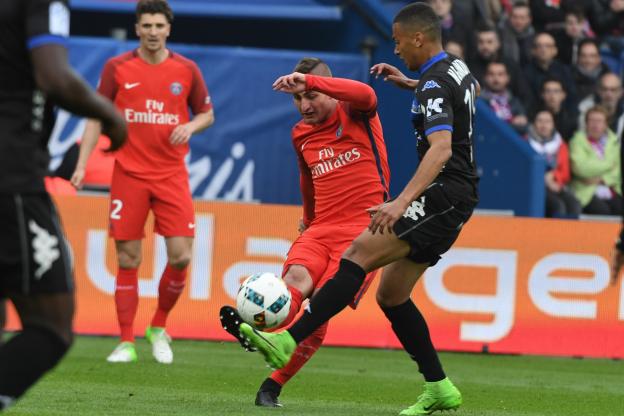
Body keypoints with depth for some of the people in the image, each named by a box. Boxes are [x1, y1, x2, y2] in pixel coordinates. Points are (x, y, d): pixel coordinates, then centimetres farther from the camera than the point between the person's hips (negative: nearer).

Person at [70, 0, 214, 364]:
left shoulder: (186, 70, 3)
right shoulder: (117, 68, 1)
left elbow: (207, 114, 14)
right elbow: (97, 118, 5)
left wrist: (191, 126, -9)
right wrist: (81, 164, -3)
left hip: (171, 175, 1)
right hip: (129, 174, -1)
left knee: (181, 256, -9)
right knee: (128, 261, -1)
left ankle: (159, 328, 13)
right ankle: (126, 343, 7)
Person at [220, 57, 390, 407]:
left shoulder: (356, 115, -1)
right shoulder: (302, 135, 17)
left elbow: (366, 95, -26)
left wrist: (310, 80, -32)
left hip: (363, 230, -5)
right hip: (321, 228, 5)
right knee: (298, 277, -27)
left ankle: (273, 387, -17)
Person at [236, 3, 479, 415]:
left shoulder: (434, 85, -16)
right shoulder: (457, 68, 13)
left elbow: (441, 149, -31)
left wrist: (401, 203, -40)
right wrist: (409, 83, 35)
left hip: (443, 195, -10)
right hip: (457, 199, 10)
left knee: (360, 254, -22)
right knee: (390, 294, 12)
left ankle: (288, 341, -33)